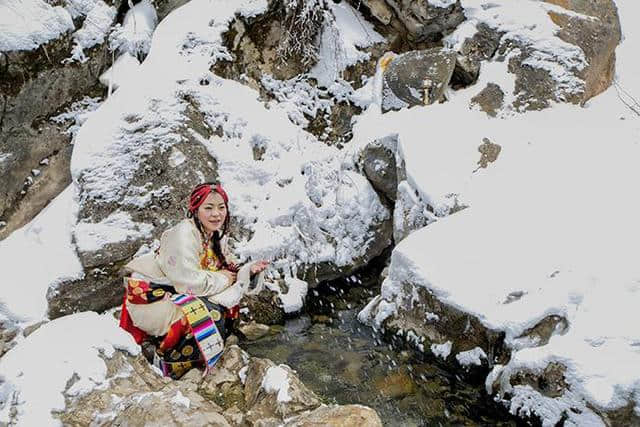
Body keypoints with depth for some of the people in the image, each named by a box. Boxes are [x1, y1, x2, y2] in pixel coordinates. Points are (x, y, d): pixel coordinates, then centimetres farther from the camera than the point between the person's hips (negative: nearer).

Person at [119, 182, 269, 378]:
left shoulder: (217, 237, 3)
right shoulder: (182, 235, -24)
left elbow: (229, 274, 1)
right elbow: (190, 282, -28)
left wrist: (250, 270, -16)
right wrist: (222, 279, -15)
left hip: (174, 295, 9)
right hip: (149, 297, -8)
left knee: (224, 307, 2)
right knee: (210, 315, -22)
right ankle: (167, 363, -4)